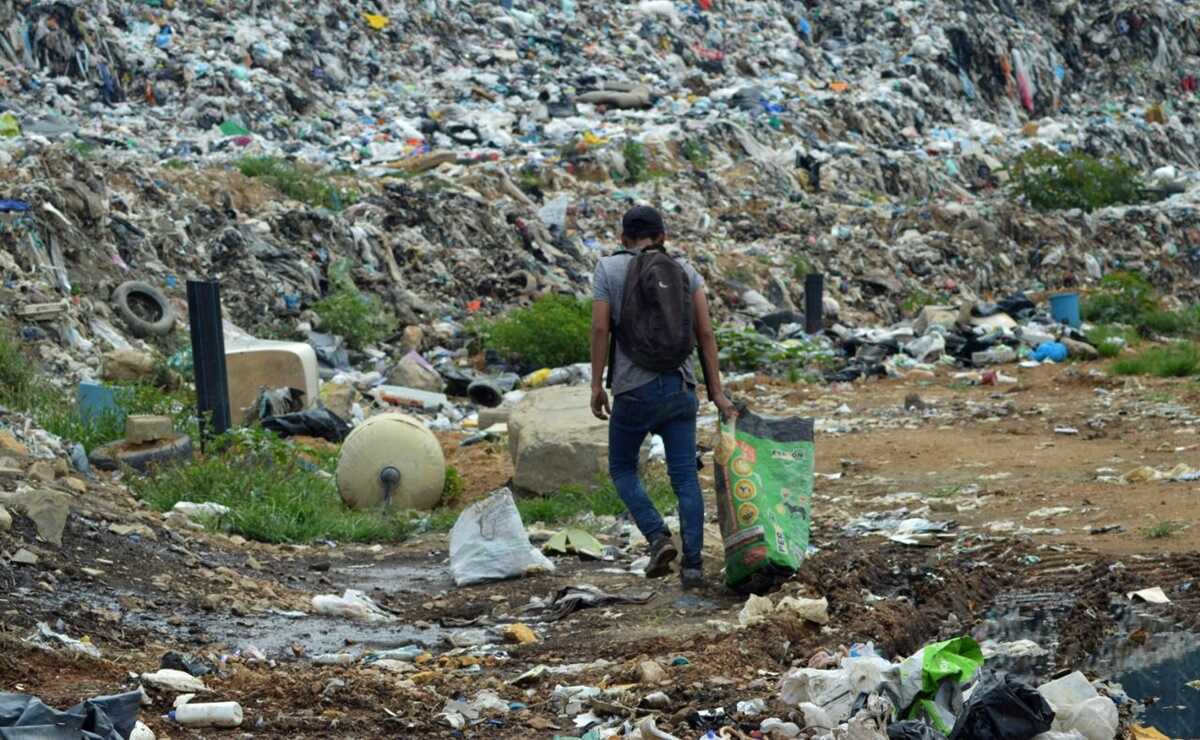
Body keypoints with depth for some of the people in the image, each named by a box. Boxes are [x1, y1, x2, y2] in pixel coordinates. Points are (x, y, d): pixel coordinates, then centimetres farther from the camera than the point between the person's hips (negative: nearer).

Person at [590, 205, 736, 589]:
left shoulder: (608, 268, 1)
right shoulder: (685, 270, 8)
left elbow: (600, 328, -8)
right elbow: (705, 333, 3)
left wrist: (597, 385, -2)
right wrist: (717, 392, 5)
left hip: (634, 388, -2)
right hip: (680, 386, 2)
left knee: (622, 467, 15)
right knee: (685, 475, 4)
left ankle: (658, 537, -5)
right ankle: (693, 562, -3)